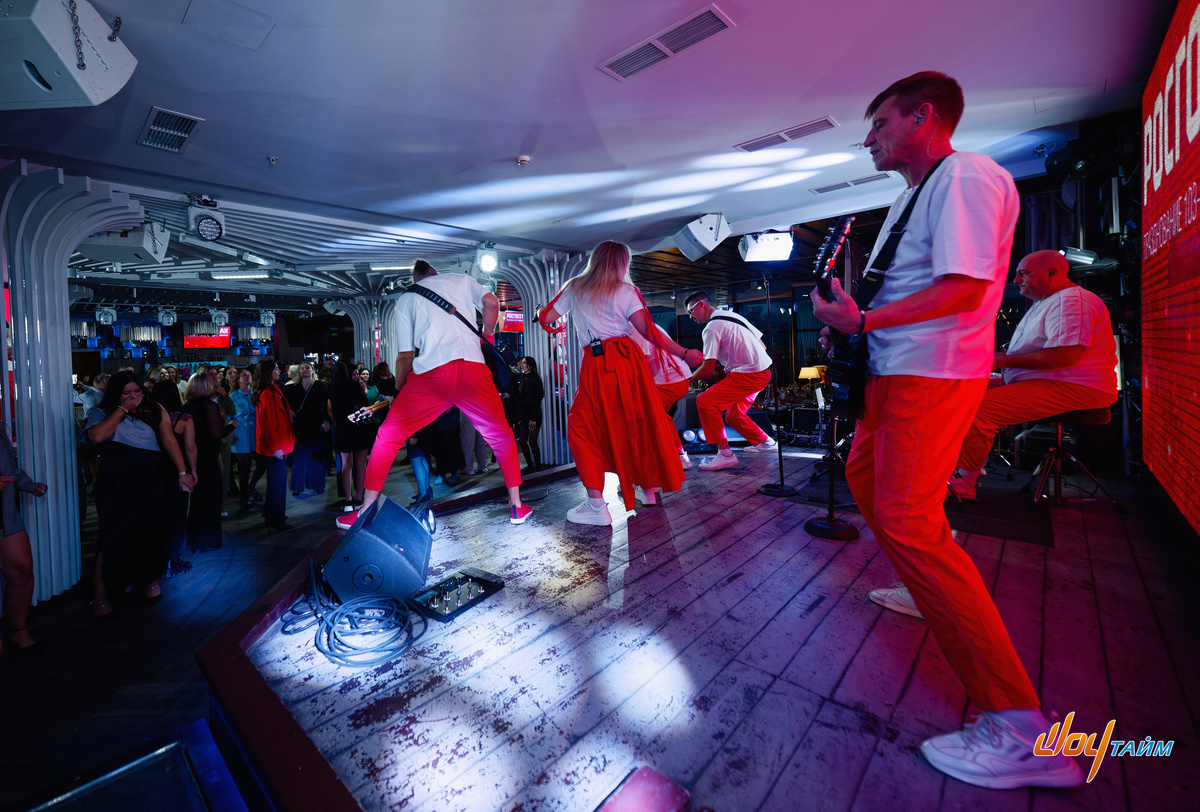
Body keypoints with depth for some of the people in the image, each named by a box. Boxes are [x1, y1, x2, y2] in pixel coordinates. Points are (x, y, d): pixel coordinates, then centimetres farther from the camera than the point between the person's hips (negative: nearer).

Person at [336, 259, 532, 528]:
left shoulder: (406, 299, 23)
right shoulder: (461, 279, 25)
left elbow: (405, 356, 16)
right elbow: (491, 302, 8)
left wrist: (398, 392, 28)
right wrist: (487, 339, 23)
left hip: (431, 373, 0)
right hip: (473, 368, 1)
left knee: (387, 438, 15)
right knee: (501, 436, 18)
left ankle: (365, 512, 17)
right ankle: (516, 506, 17)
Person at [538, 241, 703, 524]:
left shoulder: (574, 288, 11)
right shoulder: (626, 291, 7)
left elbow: (546, 318, 12)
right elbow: (649, 332, -4)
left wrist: (543, 314, 35)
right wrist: (684, 353, 1)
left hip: (597, 364, -1)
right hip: (629, 359, 2)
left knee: (582, 428, 5)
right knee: (640, 423, 14)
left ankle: (597, 505, -2)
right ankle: (650, 490, 26)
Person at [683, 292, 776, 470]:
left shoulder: (711, 327, -11)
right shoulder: (733, 315, 17)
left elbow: (708, 367, -15)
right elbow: (762, 346, 20)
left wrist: (690, 378, 3)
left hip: (748, 375, -10)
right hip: (764, 371, 10)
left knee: (704, 402, -14)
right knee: (733, 416, 22)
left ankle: (725, 454, -14)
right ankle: (765, 442, 38)